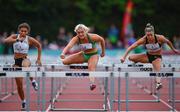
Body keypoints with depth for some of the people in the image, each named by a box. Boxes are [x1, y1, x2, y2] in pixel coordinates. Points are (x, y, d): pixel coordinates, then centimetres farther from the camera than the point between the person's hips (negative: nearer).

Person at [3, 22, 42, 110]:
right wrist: (17, 40, -33)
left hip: (25, 59, -2)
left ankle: (33, 81, -19)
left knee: (25, 66, -43)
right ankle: (23, 102, 20)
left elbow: (39, 46, 11)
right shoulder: (15, 36, -3)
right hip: (16, 62, 2)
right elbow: (5, 41, -21)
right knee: (19, 85, 1)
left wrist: (39, 59, 9)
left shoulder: (30, 39, -5)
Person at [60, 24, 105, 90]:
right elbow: (69, 46, -42)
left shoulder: (92, 37, -25)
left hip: (93, 55, -4)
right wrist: (63, 53, -62)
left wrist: (103, 52, 5)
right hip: (84, 55, 4)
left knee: (91, 67, -37)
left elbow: (102, 40, -5)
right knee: (65, 61, -8)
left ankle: (92, 83, -55)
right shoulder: (76, 39, -23)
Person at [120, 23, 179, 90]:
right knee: (131, 57, -14)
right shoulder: (144, 40, -22)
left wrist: (173, 49, 14)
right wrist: (124, 57, -32)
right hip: (148, 56, 2)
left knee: (157, 71, -28)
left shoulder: (159, 38, -24)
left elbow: (168, 42, -2)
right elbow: (131, 47, -23)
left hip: (157, 57, -2)